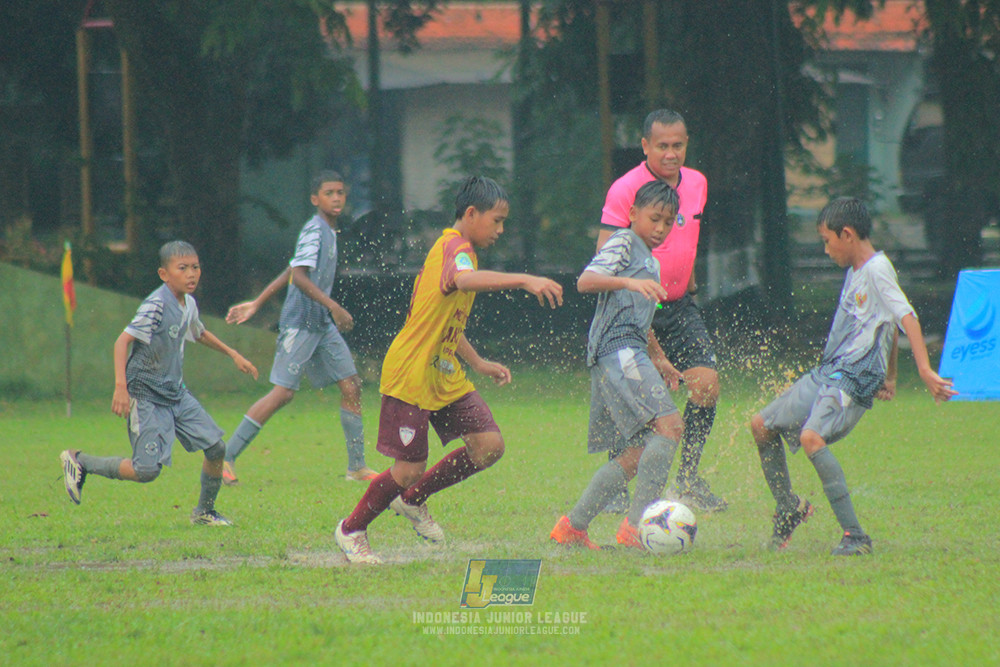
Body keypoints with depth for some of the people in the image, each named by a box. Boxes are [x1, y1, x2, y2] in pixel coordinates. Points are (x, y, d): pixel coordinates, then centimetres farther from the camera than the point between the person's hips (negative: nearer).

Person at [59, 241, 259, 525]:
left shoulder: (189, 304, 6)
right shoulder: (157, 306, -21)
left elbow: (199, 333, 29)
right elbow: (123, 340, -28)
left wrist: (233, 354, 35)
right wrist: (121, 387, -38)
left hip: (176, 393, 8)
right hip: (146, 396, -8)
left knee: (216, 447, 2)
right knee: (147, 469, -14)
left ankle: (204, 512, 22)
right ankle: (78, 462, 4)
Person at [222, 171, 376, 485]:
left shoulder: (329, 232, 17)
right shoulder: (314, 230, -12)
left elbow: (290, 272, 21)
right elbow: (299, 275, -23)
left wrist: (256, 304, 23)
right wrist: (334, 306, -28)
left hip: (322, 324, 9)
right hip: (300, 323, -9)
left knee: (351, 385, 4)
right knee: (283, 392, -12)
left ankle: (357, 466, 9)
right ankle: (226, 457, -6)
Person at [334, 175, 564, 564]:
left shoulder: (454, 248, 17)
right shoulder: (455, 247, -16)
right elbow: (464, 279, -42)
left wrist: (479, 364, 28)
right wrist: (524, 280, -50)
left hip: (444, 375, 10)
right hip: (411, 375, -10)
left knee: (489, 446, -1)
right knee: (410, 468, -5)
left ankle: (412, 500, 19)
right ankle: (352, 531, 17)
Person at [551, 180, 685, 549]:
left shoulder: (650, 261, 29)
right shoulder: (623, 243, 0)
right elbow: (586, 281, -17)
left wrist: (658, 359, 44)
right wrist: (628, 282, -31)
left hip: (630, 353, 10)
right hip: (617, 349, -10)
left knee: (635, 455, 8)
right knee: (669, 426, -21)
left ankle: (572, 526, 12)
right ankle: (636, 525, -24)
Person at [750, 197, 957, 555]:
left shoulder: (877, 270, -14)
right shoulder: (855, 271, 15)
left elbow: (906, 316, -25)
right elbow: (886, 324, 25)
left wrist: (925, 370, -35)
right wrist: (889, 376, 31)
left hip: (853, 381, -10)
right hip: (826, 374, 10)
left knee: (811, 437, -33)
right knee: (761, 425, 17)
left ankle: (855, 536, -33)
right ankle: (788, 508, 35)